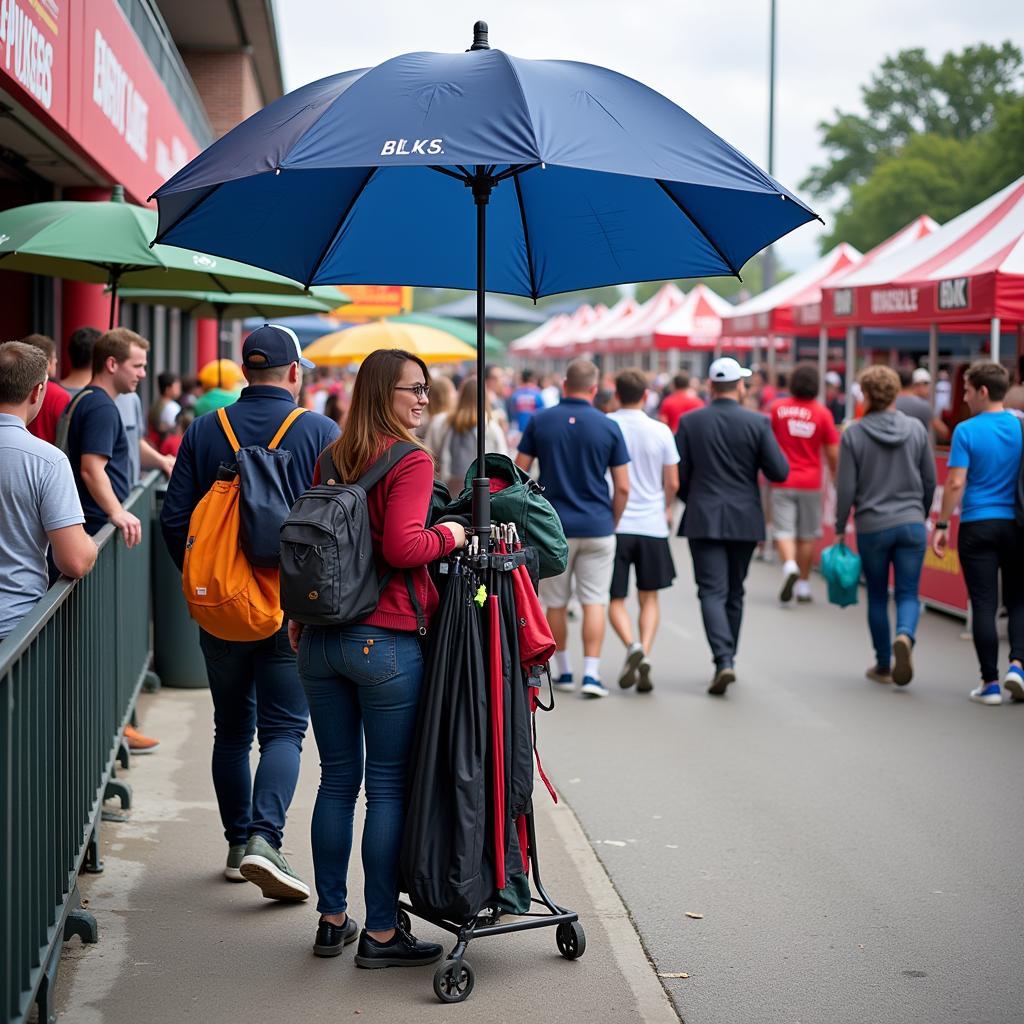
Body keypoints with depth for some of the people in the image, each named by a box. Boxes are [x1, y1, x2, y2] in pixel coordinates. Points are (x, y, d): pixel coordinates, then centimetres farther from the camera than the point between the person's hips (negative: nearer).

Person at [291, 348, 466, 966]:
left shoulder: (333, 458, 10)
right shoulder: (412, 461, -10)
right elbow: (402, 547, -20)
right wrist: (451, 535, -3)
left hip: (321, 639, 7)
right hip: (386, 641, -6)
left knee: (337, 781, 14)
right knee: (389, 787, 2)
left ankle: (332, 920, 22)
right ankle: (381, 932, 7)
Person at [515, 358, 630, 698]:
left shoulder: (539, 421, -2)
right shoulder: (609, 427, -3)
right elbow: (623, 488, -2)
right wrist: (612, 523, 12)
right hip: (597, 527, 0)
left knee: (555, 603, 12)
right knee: (594, 602, 3)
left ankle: (564, 671, 18)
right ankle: (591, 674, -3)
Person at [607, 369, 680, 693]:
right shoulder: (660, 431, -2)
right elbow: (672, 483, 2)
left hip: (613, 524, -1)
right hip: (651, 524, 1)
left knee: (616, 600, 9)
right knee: (649, 599, 13)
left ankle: (632, 646, -16)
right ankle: (644, 653, -4)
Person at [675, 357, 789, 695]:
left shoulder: (690, 422, -2)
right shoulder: (757, 423, -5)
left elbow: (678, 475, -1)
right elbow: (779, 472, -7)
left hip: (703, 519, -1)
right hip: (744, 521, 1)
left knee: (712, 592, -5)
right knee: (734, 593, 15)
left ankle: (723, 661, -21)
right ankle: (727, 659, 25)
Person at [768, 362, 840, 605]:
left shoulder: (777, 408, -4)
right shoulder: (822, 413, -5)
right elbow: (832, 453, -2)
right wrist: (836, 473, 15)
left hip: (783, 481, -1)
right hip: (811, 482, 1)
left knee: (784, 531, 0)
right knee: (807, 535, 12)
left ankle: (789, 566, -27)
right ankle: (803, 584, 17)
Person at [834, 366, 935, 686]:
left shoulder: (854, 434, -7)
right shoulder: (916, 428, 0)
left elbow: (846, 489, -7)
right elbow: (930, 480, 7)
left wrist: (840, 528, 5)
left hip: (872, 527, -1)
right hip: (912, 525, 1)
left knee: (877, 597, 13)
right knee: (908, 593, 5)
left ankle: (883, 666, 21)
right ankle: (905, 636, -26)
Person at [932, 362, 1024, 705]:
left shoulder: (966, 431, -7)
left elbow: (955, 483, -11)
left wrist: (941, 525, -4)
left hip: (977, 525, -3)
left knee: (984, 605, 1)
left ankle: (990, 682, 2)